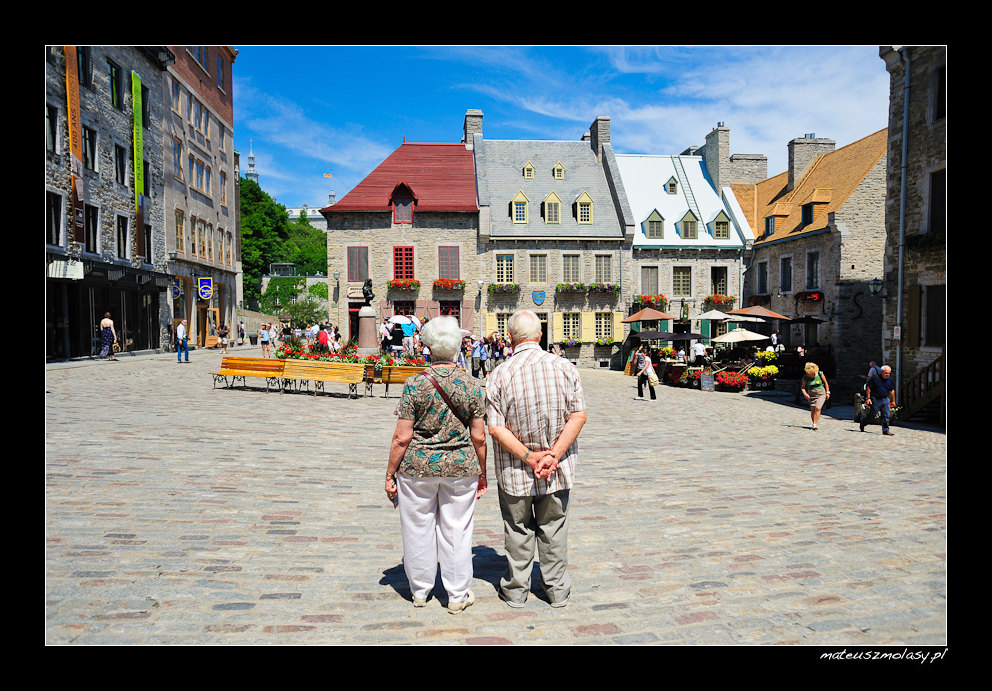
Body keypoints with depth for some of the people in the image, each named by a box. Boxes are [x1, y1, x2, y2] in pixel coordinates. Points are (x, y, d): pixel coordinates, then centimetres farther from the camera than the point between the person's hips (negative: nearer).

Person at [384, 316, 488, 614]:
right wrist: (482, 474, 10)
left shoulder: (416, 383, -10)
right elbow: (478, 437, -2)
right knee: (456, 530, 12)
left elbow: (402, 437, -10)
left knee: (418, 528, 14)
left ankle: (420, 591, 29)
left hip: (418, 466, -1)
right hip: (461, 466, 2)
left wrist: (390, 473, 1)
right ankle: (458, 596, 22)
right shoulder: (471, 385, -4)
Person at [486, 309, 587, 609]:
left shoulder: (500, 374, -11)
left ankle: (515, 590, 26)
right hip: (559, 470, 2)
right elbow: (578, 416, -9)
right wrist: (553, 455, -14)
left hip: (515, 471, -1)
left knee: (518, 530, 15)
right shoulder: (564, 367, -6)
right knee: (553, 528, 17)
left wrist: (529, 457, -15)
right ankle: (558, 590, 27)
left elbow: (496, 428, -15)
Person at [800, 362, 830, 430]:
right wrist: (805, 393, -14)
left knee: (818, 408, -18)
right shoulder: (805, 377, -6)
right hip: (811, 394, 2)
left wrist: (827, 392, 5)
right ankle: (814, 424, 14)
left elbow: (825, 383, 5)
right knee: (813, 410, -3)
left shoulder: (820, 374, -8)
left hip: (821, 394, -2)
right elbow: (802, 387, 4)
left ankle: (814, 424, -17)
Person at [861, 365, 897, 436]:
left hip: (886, 399, 5)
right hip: (876, 399, -5)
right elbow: (868, 388, -6)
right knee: (872, 414, -2)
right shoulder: (874, 378, -7)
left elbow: (892, 391, 18)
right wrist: (868, 398, -11)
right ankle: (863, 423, 21)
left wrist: (893, 401, 19)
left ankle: (886, 430, 6)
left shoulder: (890, 380, 10)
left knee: (886, 415, -1)